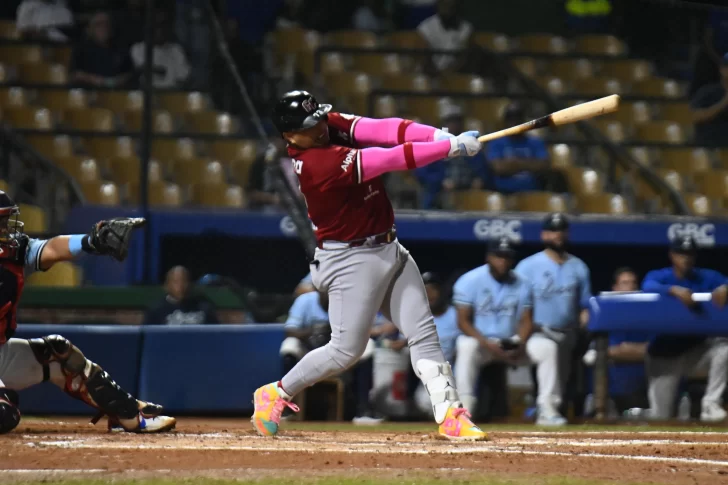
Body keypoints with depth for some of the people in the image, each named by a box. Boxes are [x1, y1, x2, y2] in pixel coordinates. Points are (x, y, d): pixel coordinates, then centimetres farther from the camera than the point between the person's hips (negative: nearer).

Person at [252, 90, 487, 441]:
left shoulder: (334, 125, -1)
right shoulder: (315, 164, -26)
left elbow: (383, 130, -12)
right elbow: (389, 160, -30)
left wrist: (437, 135, -29)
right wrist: (451, 147, -29)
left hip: (389, 250, 8)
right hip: (353, 260, -8)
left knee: (424, 333, 1)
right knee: (346, 350, -2)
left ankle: (450, 415, -1)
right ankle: (275, 394, 17)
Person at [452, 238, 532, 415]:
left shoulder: (521, 284, 2)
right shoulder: (470, 281, -10)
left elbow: (526, 320, 0)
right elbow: (463, 321, -13)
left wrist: (520, 344, -22)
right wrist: (488, 345, -27)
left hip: (512, 343, 4)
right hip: (479, 340, -3)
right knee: (467, 347, -39)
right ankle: (465, 409, -40)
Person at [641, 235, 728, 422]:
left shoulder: (707, 277, -1)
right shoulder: (659, 276, -6)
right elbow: (648, 287, -30)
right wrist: (675, 290, -48)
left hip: (696, 348, 1)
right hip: (665, 353, -1)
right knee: (660, 418, -4)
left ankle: (711, 405, -25)